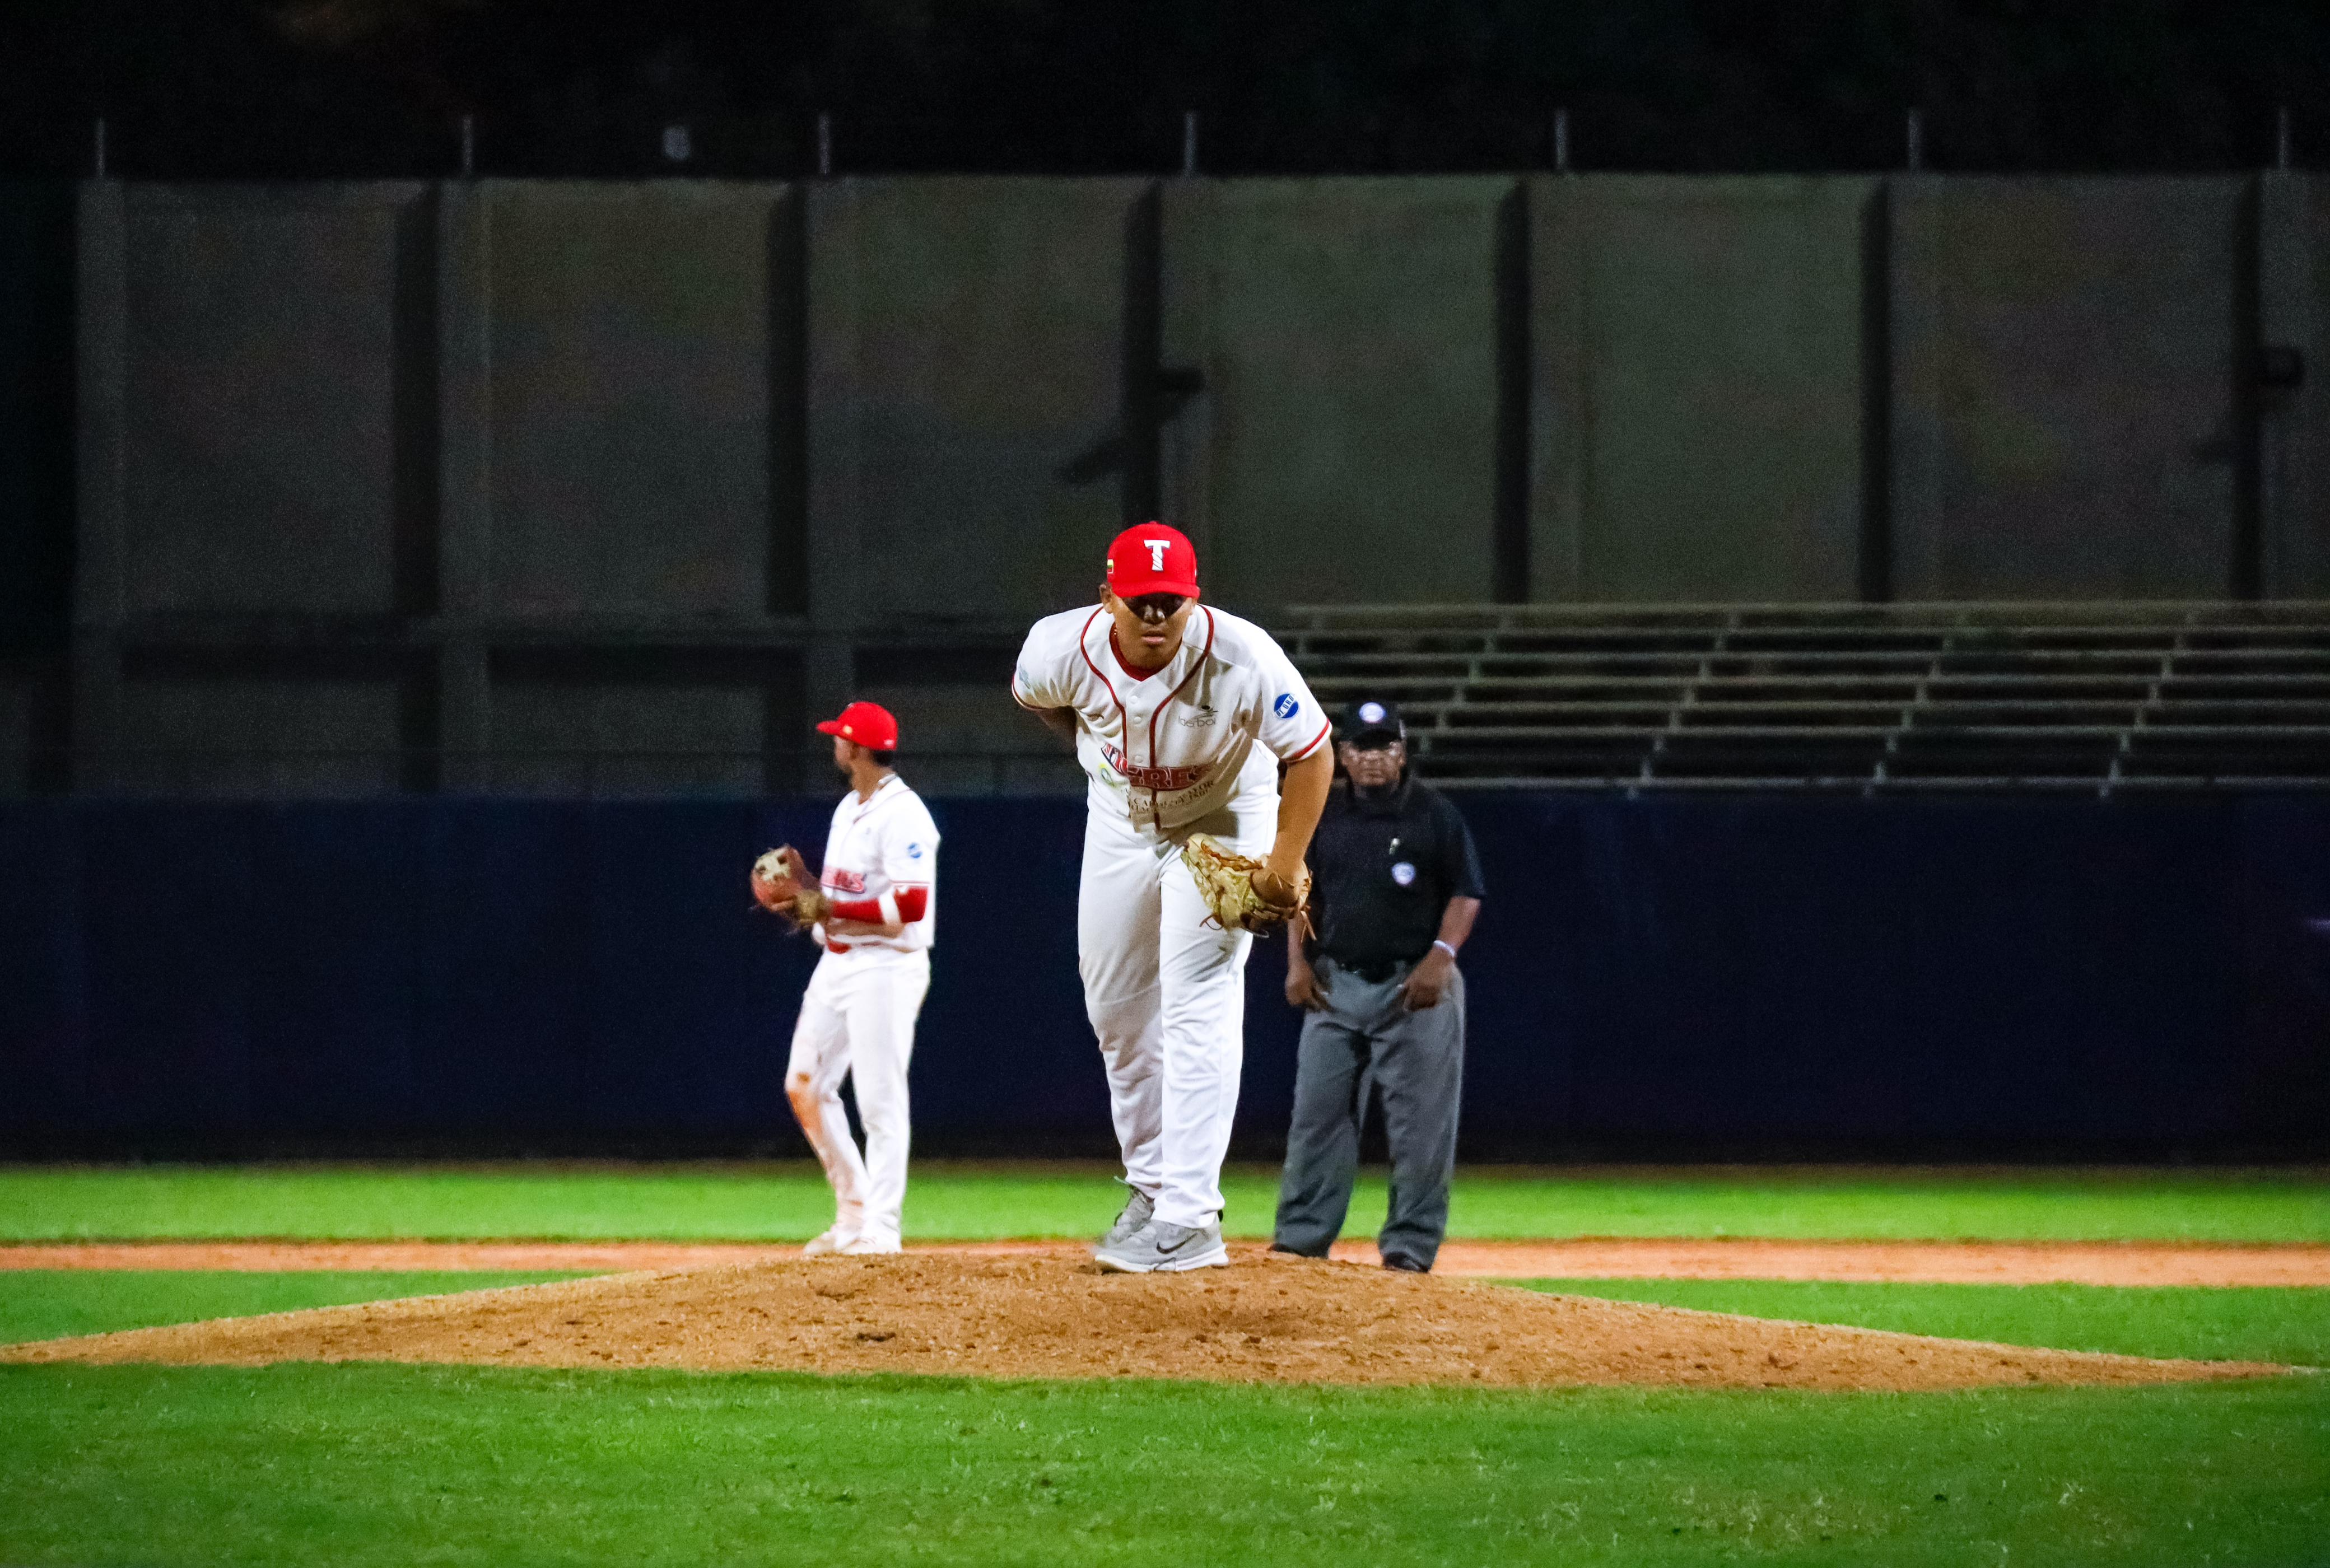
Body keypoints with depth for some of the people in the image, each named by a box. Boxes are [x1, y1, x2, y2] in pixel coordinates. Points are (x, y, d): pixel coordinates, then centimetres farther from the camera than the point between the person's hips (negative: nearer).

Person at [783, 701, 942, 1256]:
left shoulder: (902, 815, -16)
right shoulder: (848, 809, 15)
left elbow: (910, 905, -24)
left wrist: (828, 911, -22)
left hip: (886, 966, -10)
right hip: (836, 961, 10)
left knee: (880, 1100, -8)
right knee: (805, 1085, 10)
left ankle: (879, 1229, -5)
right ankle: (853, 1213, 18)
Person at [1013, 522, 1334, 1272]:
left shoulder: (1242, 659, -34)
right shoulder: (1061, 650, -25)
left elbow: (1311, 753, -22)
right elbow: (1033, 694, 1)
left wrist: (1284, 867, -22)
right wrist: (1096, 749, 7)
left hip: (1222, 821, -4)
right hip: (1119, 817, 4)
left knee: (1198, 1006, -16)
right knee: (1114, 1007, 11)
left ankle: (1190, 1218, -21)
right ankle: (1151, 1187, 28)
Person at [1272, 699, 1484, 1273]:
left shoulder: (1434, 813, -1)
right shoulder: (1323, 815, 10)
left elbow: (1467, 894, -1)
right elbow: (1303, 892, 17)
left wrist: (1441, 957, -14)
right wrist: (1298, 961, 5)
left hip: (1416, 987, -4)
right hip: (1337, 984, 4)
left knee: (1419, 1120, -4)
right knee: (1318, 1113, 1)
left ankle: (1411, 1244, 1)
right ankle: (1301, 1238, 5)